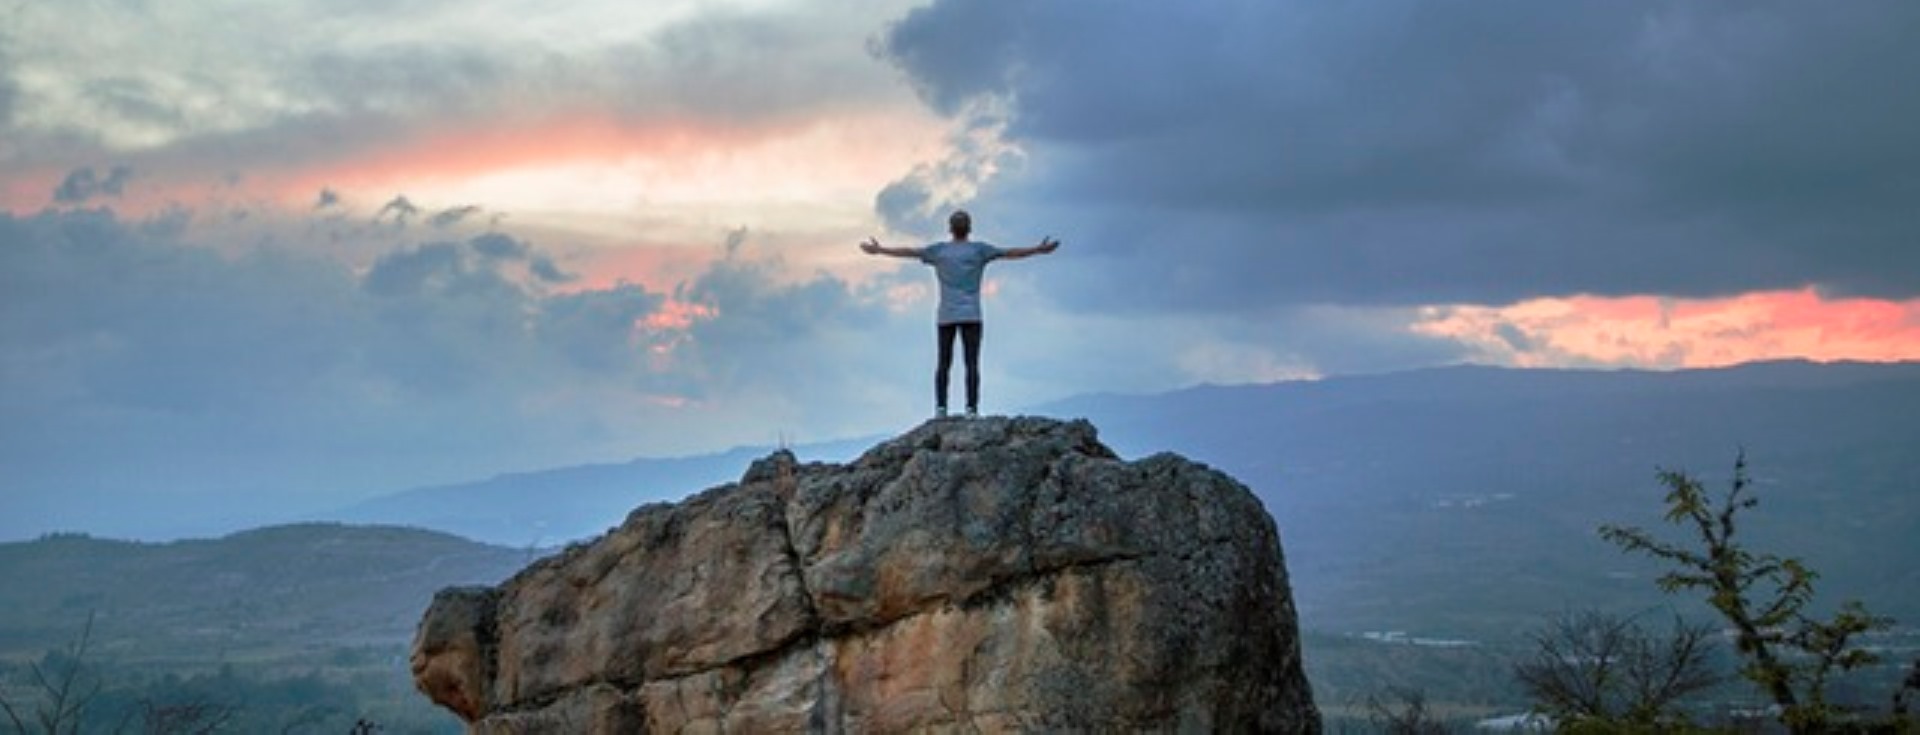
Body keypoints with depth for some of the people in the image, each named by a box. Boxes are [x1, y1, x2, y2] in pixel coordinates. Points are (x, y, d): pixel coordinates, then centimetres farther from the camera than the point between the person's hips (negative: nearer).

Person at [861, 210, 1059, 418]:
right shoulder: (978, 250, 1)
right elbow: (1009, 253, -1)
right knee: (972, 364, -3)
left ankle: (940, 408, -5)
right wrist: (1039, 250, 3)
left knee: (943, 364, 5)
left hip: (945, 317, 2)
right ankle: (971, 409, -12)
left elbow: (908, 252, 12)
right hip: (971, 316, -2)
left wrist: (879, 250, 22)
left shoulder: (939, 250, 6)